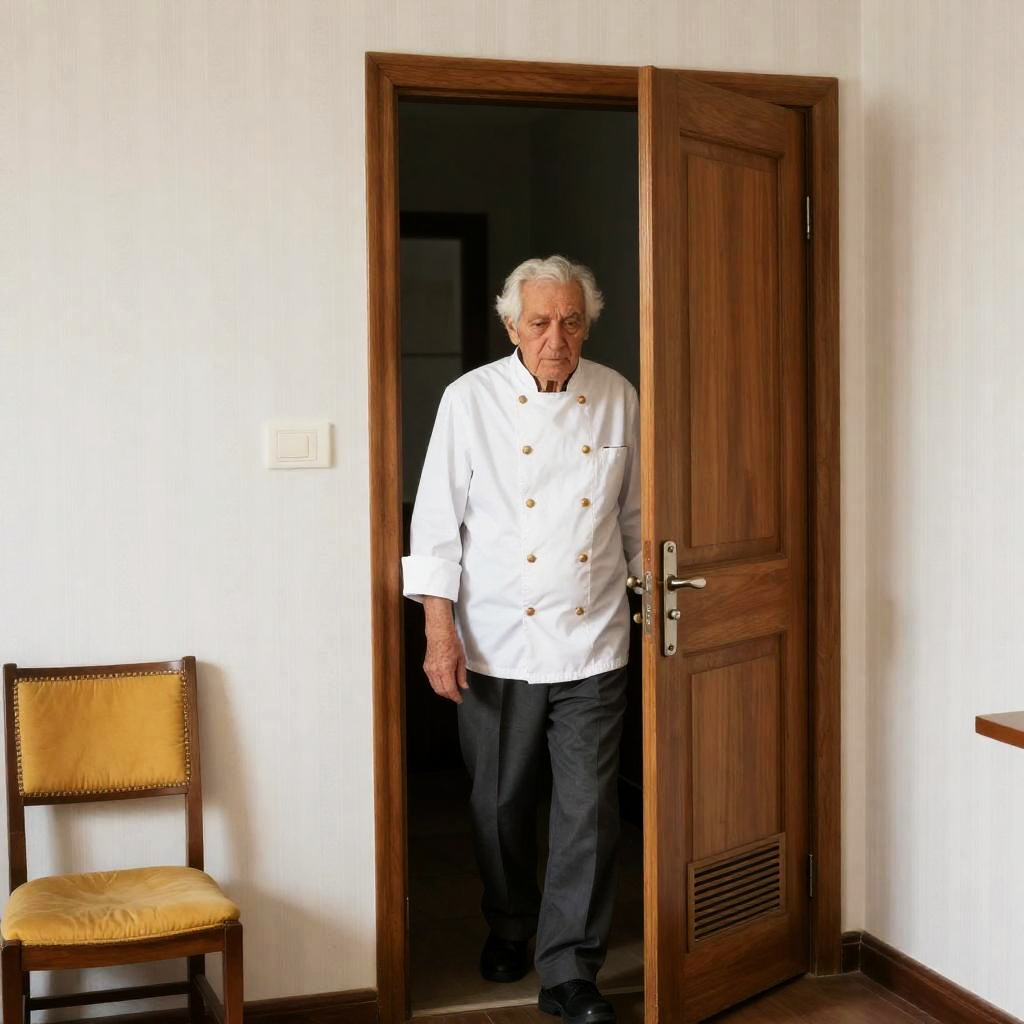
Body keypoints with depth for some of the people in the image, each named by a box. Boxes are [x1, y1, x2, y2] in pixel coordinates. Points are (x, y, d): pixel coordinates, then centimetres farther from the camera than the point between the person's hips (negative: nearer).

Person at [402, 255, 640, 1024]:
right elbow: (437, 521, -5)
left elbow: (635, 513, 12)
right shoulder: (471, 399, -5)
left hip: (593, 643, 1)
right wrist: (440, 632, -10)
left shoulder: (617, 398, 2)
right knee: (502, 802, 13)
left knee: (589, 809, 0)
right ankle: (508, 929, 36)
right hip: (498, 644, -1)